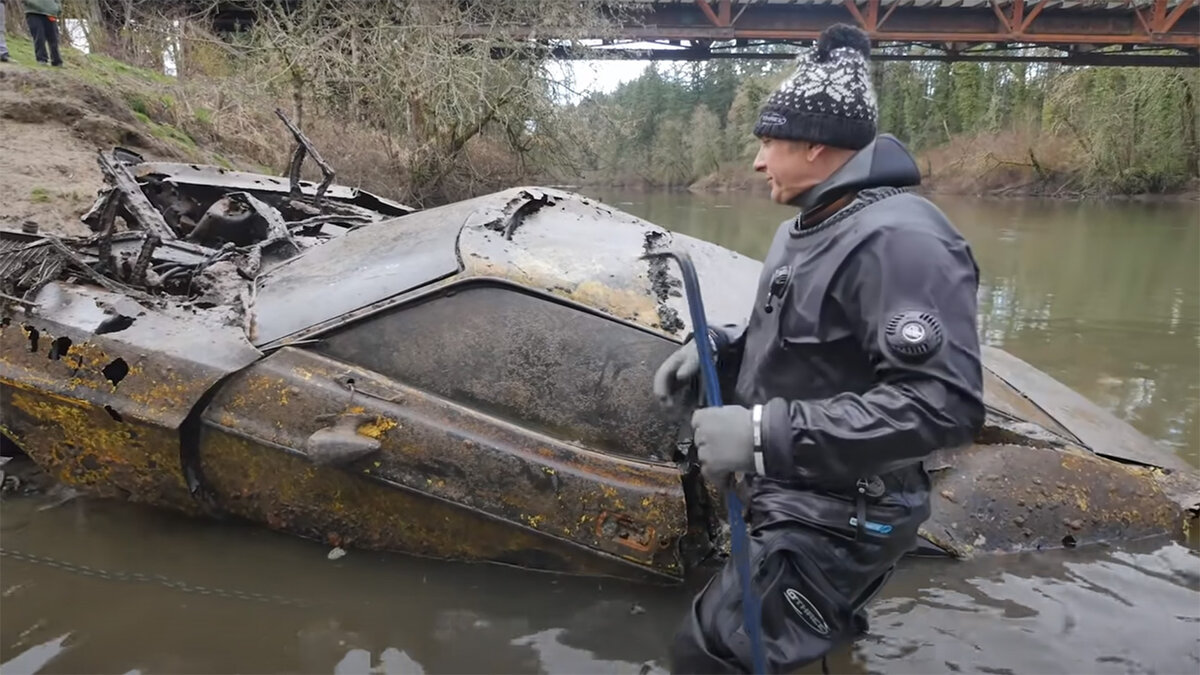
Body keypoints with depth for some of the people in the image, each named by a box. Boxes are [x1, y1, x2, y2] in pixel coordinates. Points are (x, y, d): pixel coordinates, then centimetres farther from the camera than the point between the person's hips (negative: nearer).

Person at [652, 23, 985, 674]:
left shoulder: (898, 239, -25)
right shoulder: (804, 230, 8)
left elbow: (943, 403, -33)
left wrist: (767, 432, -34)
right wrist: (715, 348, 0)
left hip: (837, 521, -10)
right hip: (791, 501, 10)